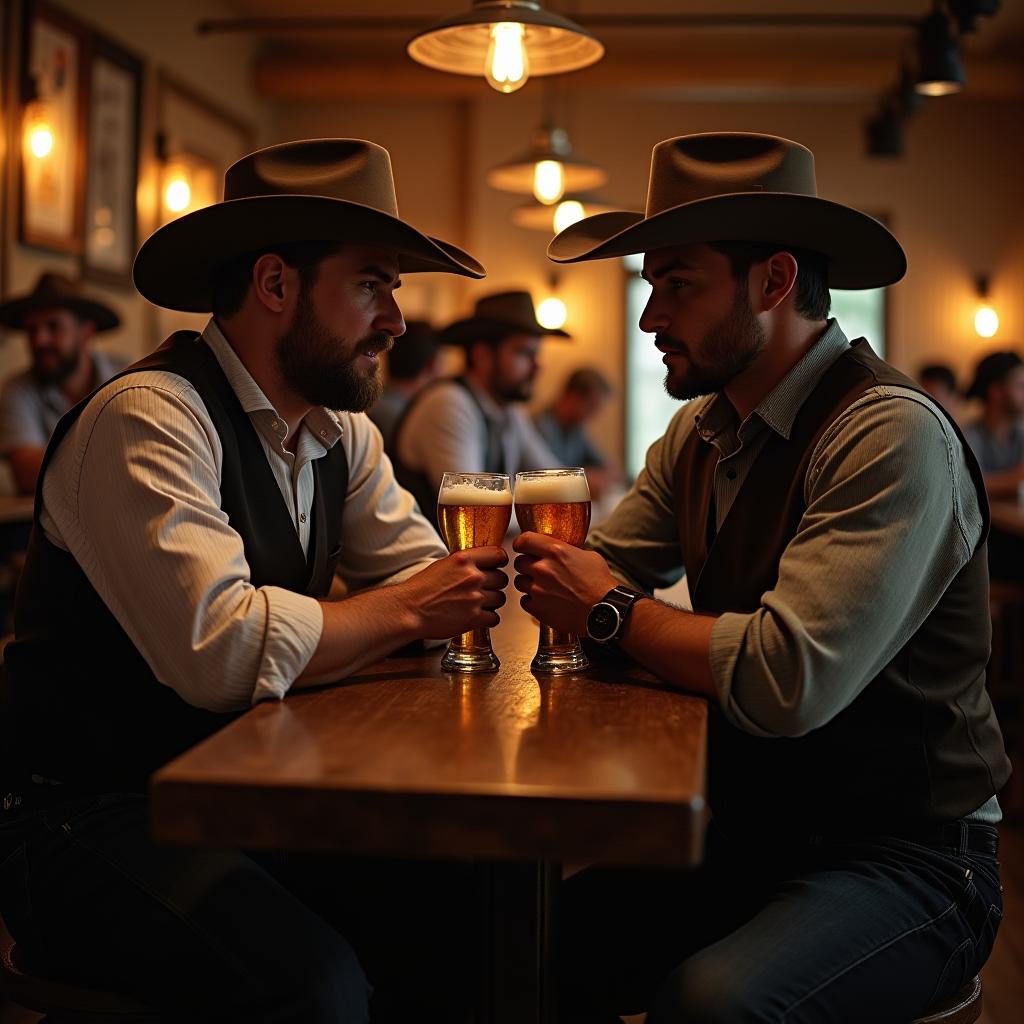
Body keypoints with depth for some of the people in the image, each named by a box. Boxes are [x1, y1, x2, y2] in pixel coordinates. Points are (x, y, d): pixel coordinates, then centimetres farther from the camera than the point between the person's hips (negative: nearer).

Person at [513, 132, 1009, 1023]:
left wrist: (613, 612, -14)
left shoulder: (893, 433, -20)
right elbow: (599, 574, 8)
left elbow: (789, 680, -28)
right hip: (748, 839, 6)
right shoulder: (700, 431, 6)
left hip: (903, 856, -6)